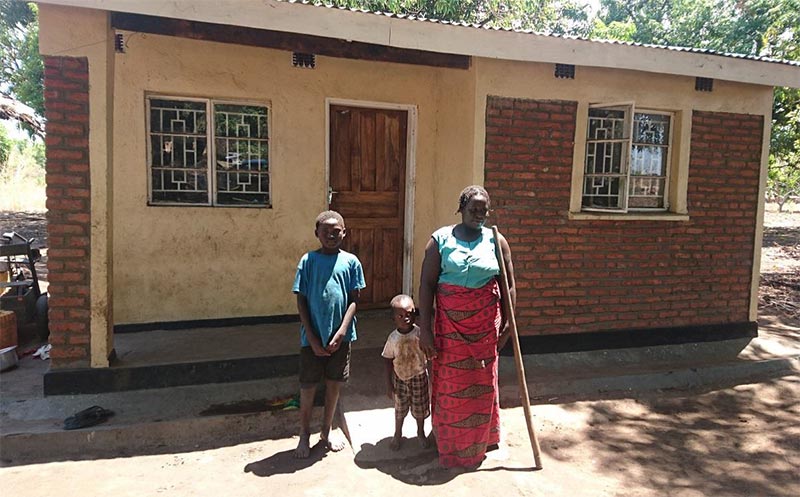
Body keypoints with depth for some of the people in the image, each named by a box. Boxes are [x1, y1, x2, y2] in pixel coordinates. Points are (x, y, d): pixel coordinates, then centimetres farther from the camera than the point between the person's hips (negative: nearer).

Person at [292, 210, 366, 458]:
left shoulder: (351, 261, -2)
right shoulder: (308, 260, -5)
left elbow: (353, 300, -1)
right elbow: (301, 301, -5)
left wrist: (341, 332, -12)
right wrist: (312, 338, -10)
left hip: (340, 336, 2)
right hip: (312, 337, -1)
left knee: (334, 384, 14)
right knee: (308, 387, 9)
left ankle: (326, 432, 33)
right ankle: (304, 435, 29)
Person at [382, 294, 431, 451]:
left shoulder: (420, 334, -19)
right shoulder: (393, 338, -14)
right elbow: (389, 361, -6)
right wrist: (389, 384, -4)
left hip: (419, 377, -1)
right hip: (400, 378, 1)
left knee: (420, 408, 15)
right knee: (400, 408, 17)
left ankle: (421, 433, 42)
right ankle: (398, 435, 41)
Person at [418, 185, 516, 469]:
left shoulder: (496, 240, 2)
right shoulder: (440, 239, -4)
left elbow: (509, 285, 6)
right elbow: (426, 285, -7)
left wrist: (508, 323, 3)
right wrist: (425, 328, -11)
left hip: (485, 325, 2)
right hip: (449, 323, -1)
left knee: (482, 383, 12)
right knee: (449, 384, 6)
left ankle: (478, 442, 35)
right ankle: (449, 444, 27)